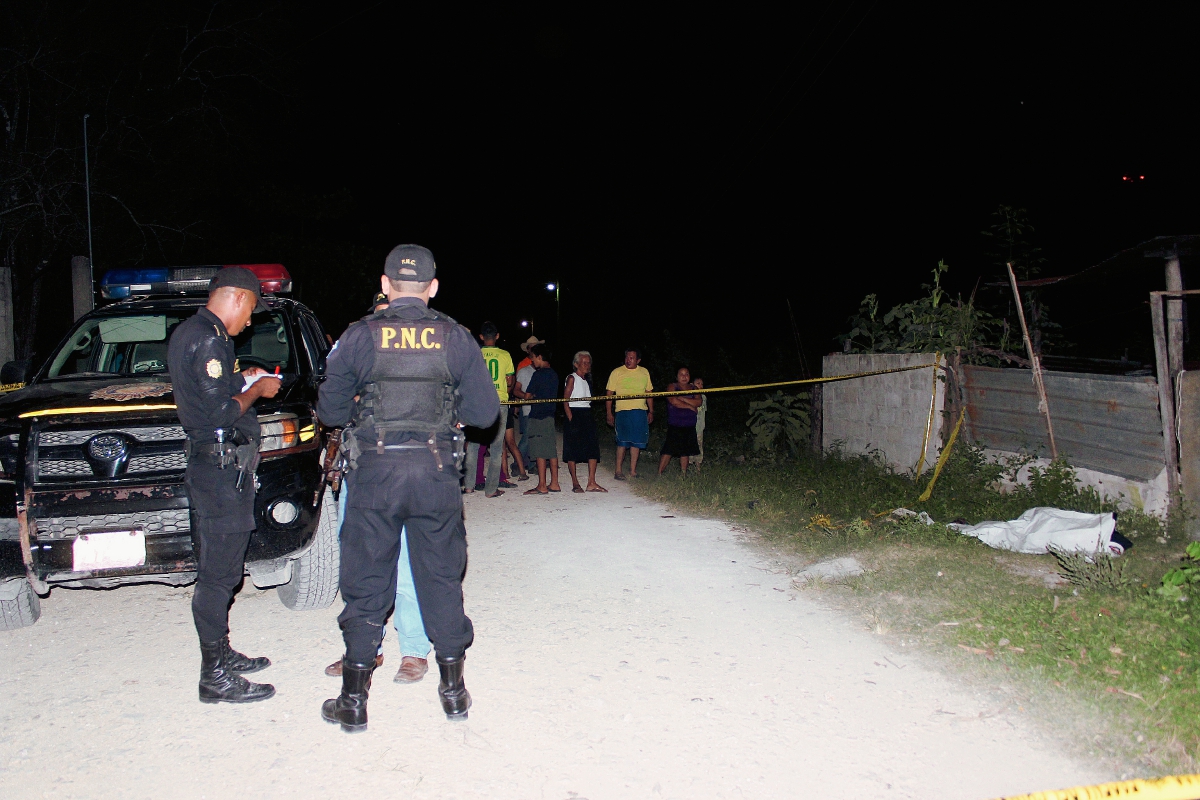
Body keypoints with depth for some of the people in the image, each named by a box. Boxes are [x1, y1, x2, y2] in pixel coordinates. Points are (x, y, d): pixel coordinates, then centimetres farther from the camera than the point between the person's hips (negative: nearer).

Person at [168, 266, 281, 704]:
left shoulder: (188, 332, 16)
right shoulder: (209, 340, -16)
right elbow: (220, 412, -21)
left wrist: (242, 380, 16)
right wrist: (256, 389, -6)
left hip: (208, 465, 11)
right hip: (221, 468, -11)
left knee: (218, 572, 18)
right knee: (218, 574, -5)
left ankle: (220, 655, 29)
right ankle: (216, 679, 3)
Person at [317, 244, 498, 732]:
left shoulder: (359, 337, -3)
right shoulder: (455, 338, 0)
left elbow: (330, 411, 2)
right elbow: (485, 411, 1)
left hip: (374, 471, -1)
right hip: (437, 472, 1)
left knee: (366, 582, 9)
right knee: (441, 577, 13)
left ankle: (354, 701, 15)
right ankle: (454, 690, 22)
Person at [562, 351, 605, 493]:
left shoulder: (586, 380, 18)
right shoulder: (572, 378, -4)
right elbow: (565, 399, -10)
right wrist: (570, 418, -17)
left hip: (587, 416, 7)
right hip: (574, 414, -7)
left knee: (593, 448, -3)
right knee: (572, 449, -2)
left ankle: (591, 483, -4)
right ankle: (575, 483, 3)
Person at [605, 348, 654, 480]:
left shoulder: (644, 372, 13)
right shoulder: (617, 372, 2)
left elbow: (649, 392, 20)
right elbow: (609, 394, 2)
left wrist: (651, 411, 15)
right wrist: (609, 414, -4)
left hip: (641, 412, 4)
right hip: (623, 411, -4)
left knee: (636, 441, 5)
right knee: (623, 442, -7)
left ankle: (633, 471, 13)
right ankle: (618, 471, 0)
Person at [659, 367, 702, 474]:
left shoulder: (694, 389, 14)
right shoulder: (672, 387, 2)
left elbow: (698, 402, -3)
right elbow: (674, 401, -15)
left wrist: (682, 398, -11)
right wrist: (690, 406, -6)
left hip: (689, 426, 4)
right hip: (674, 425, -4)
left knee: (685, 452, 7)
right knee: (668, 451, -8)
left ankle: (683, 474, 13)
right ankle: (659, 473, -3)